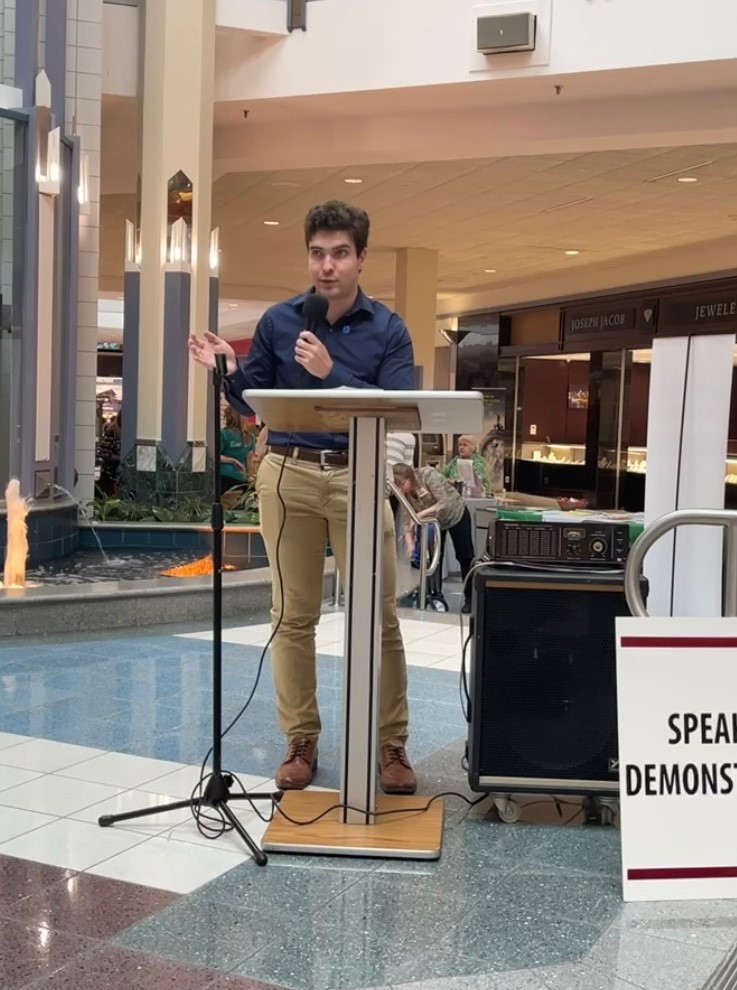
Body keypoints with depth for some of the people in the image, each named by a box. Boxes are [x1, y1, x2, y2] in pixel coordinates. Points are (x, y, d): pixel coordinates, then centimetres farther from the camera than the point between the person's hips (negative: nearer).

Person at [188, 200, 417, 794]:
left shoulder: (388, 329, 3)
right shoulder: (278, 321, 6)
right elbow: (254, 403, 11)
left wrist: (332, 373, -16)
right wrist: (229, 370, -9)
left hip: (358, 476, -1)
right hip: (289, 474, 1)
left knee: (380, 616, 0)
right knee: (293, 615, 6)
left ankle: (392, 745, 12)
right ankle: (301, 742, 17)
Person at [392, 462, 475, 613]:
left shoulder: (429, 475, -34)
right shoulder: (403, 493, -19)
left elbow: (445, 503, -39)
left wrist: (421, 514, -45)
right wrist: (410, 546, -33)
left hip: (455, 514, -4)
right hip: (433, 522, 4)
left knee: (465, 557, -1)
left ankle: (469, 598, 9)